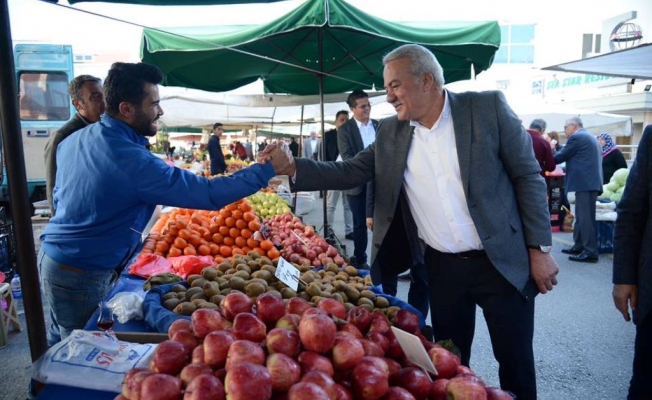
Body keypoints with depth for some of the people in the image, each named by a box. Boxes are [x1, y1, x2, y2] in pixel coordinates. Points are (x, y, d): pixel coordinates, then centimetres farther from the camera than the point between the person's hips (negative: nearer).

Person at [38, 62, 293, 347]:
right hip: (81, 275, -9)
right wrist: (267, 169, -22)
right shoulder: (132, 161, -27)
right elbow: (209, 194, -28)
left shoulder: (74, 139, 2)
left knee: (60, 344, 25)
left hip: (51, 257, 9)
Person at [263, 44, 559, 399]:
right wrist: (294, 167, -10)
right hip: (442, 267, 3)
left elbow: (527, 176, -5)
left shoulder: (487, 107, -7)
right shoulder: (390, 133, 3)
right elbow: (351, 172, 3)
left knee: (516, 366, 10)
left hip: (501, 261, -2)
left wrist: (539, 248, -7)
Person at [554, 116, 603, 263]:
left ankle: (590, 252, -9)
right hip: (590, 181, 10)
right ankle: (579, 246, 22)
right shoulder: (591, 138, 24)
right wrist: (569, 167, 23)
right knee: (581, 216, 15)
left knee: (586, 217, -10)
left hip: (585, 182, -10)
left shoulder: (576, 137, -7)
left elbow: (562, 156, -4)